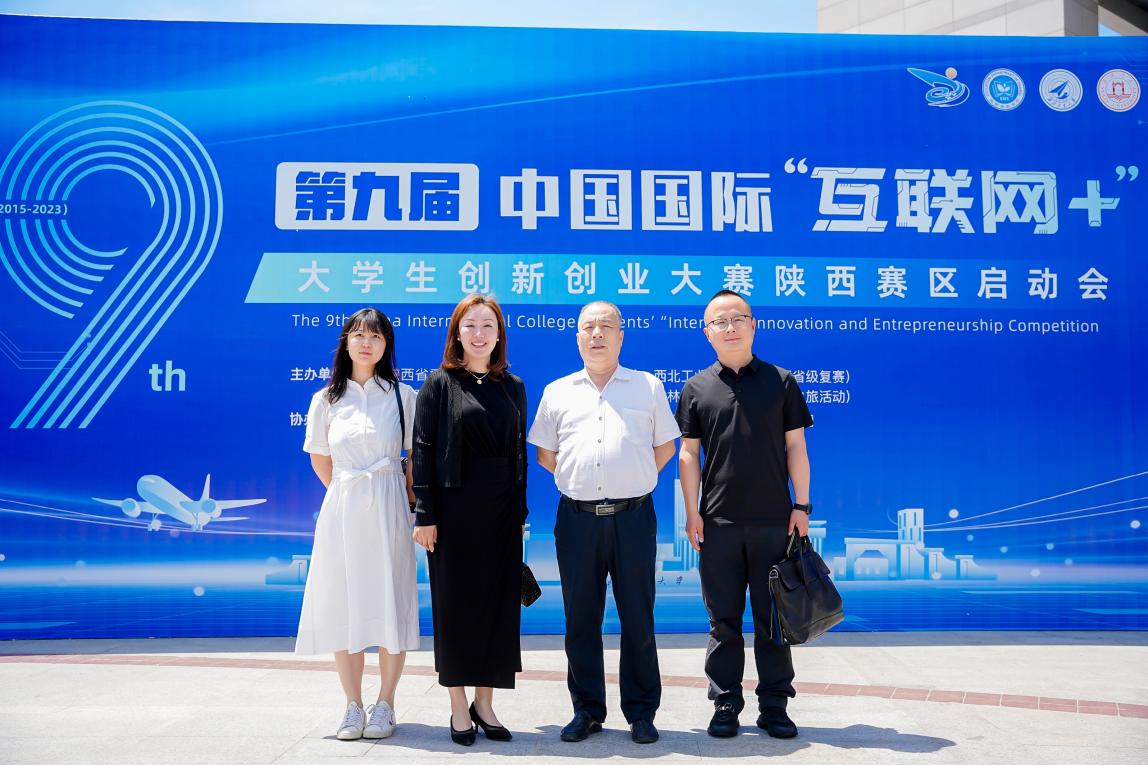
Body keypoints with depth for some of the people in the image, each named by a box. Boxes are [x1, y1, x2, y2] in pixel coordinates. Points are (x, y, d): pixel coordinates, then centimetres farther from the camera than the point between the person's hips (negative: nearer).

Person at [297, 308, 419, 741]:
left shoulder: (403, 396, 2)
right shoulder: (326, 400, 6)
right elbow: (320, 461, 15)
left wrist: (406, 502, 6)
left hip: (388, 511, -2)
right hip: (341, 509, 2)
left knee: (389, 605, 1)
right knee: (343, 605, 3)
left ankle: (385, 705, 13)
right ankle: (353, 707, 14)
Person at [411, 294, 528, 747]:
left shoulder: (513, 387, 9)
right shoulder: (439, 384, -1)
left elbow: (520, 453, 11)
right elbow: (423, 450, -4)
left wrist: (520, 512, 7)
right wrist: (425, 514, -10)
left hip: (501, 511, 3)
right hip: (455, 509, -3)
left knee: (498, 603, 6)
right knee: (455, 603, 5)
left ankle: (484, 702, 20)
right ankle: (459, 706, 17)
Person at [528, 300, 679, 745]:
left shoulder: (648, 386, 8)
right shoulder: (557, 392, 11)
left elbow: (665, 447, 12)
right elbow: (545, 454, 15)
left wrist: (633, 481, 7)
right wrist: (580, 480, 9)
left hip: (633, 516, -1)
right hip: (576, 519, 2)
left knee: (638, 618, 4)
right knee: (580, 619, 8)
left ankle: (641, 713, 16)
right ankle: (586, 710, 21)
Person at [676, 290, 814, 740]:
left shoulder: (780, 381, 7)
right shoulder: (697, 388, 6)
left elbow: (796, 448, 6)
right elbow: (688, 453, 5)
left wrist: (801, 506, -1)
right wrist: (692, 513, -1)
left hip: (773, 519, 0)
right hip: (718, 522, 0)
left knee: (773, 617, 6)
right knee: (723, 618, 7)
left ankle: (774, 705, 17)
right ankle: (725, 704, 17)